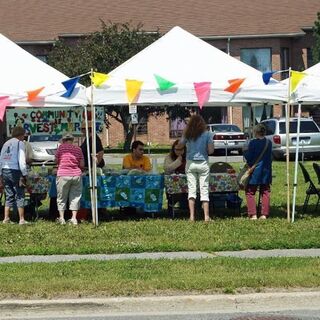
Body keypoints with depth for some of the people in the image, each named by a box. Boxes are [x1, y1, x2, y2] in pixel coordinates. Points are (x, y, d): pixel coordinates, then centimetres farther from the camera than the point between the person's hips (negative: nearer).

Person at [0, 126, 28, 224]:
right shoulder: (20, 143, -2)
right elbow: (21, 160, -11)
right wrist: (24, 175, -10)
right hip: (15, 171, -6)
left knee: (9, 196, 12)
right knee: (20, 196, -2)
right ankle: (21, 219, -4)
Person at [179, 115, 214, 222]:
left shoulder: (187, 134, -1)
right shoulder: (207, 134, -4)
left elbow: (179, 145, 11)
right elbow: (211, 150, -6)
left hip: (190, 164, 1)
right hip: (203, 164, -1)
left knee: (191, 189, 3)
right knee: (204, 190, 2)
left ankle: (192, 216, -3)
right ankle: (206, 216, -1)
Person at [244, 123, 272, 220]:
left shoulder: (253, 143, -14)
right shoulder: (269, 143, 5)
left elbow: (248, 157, -12)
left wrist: (245, 153, 7)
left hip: (255, 172, -5)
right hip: (266, 172, 5)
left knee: (250, 193, 3)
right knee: (265, 192, 10)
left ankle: (253, 214, -5)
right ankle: (264, 214, 6)